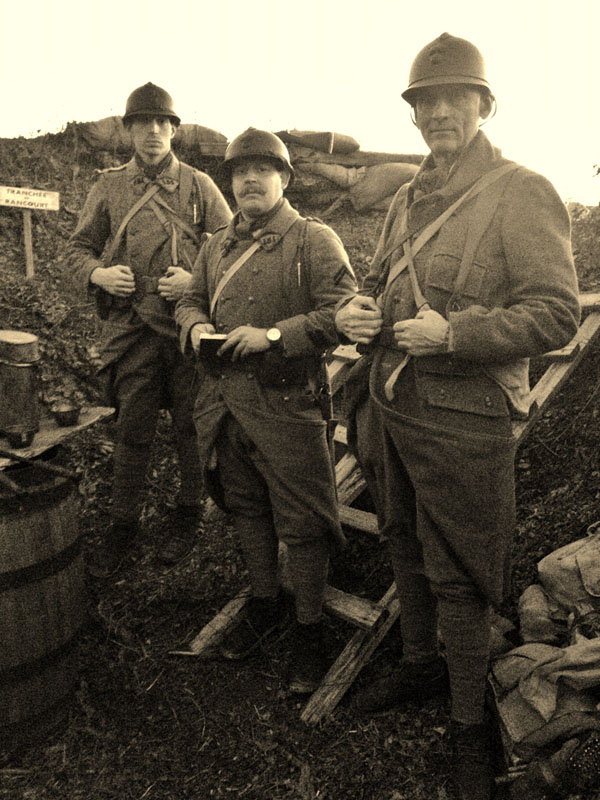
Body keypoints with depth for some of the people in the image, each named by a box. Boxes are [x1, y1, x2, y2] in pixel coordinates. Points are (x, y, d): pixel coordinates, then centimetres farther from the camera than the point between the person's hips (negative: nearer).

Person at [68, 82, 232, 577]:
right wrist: (97, 274, -6)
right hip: (132, 329, 1)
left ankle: (188, 515, 26)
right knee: (133, 429, 6)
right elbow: (79, 247, 16)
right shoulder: (108, 187, 11)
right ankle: (123, 526, 21)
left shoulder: (199, 186, 6)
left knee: (192, 425, 7)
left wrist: (196, 281, -12)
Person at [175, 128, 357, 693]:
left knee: (301, 524, 2)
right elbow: (190, 298, 24)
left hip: (287, 404, -6)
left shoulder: (315, 240, -4)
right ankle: (263, 605, 39)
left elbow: (344, 312, -13)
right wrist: (195, 325, -1)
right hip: (223, 401, 6)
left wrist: (273, 335, -21)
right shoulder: (217, 245, 16)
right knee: (245, 508, 18)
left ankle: (310, 630, 22)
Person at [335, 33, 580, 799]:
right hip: (389, 408, 7)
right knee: (404, 547, 21)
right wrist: (354, 311, -1)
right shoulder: (408, 198, 14)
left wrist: (453, 333, -24)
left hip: (461, 423, -7)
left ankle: (469, 722, 27)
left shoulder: (521, 193, -9)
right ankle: (419, 662, 45)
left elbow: (557, 314, -14)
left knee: (457, 578, 4)